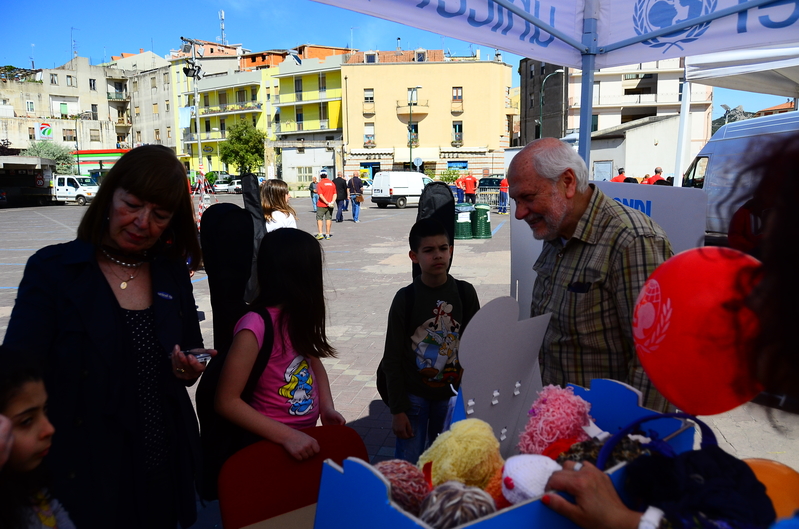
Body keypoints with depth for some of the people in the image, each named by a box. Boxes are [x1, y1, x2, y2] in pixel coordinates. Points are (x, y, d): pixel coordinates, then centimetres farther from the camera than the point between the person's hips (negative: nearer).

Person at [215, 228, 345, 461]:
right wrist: (287, 436, -27)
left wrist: (327, 407, -6)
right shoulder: (255, 326, -26)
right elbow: (227, 402, -22)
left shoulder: (297, 313, -4)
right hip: (272, 443, -7)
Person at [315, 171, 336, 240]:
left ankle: (320, 233, -4)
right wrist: (332, 202, -8)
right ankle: (327, 234, 10)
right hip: (330, 205, 4)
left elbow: (321, 195, -16)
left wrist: (327, 203, -15)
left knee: (319, 218, 5)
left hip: (321, 205, -4)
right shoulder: (332, 183, 7)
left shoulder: (320, 184, -8)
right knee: (328, 219, 7)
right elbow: (335, 194, 2)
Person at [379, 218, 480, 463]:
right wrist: (397, 410, -7)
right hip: (414, 395, -2)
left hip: (452, 393, 2)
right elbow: (392, 358, -6)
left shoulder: (465, 293, -3)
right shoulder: (405, 298, -9)